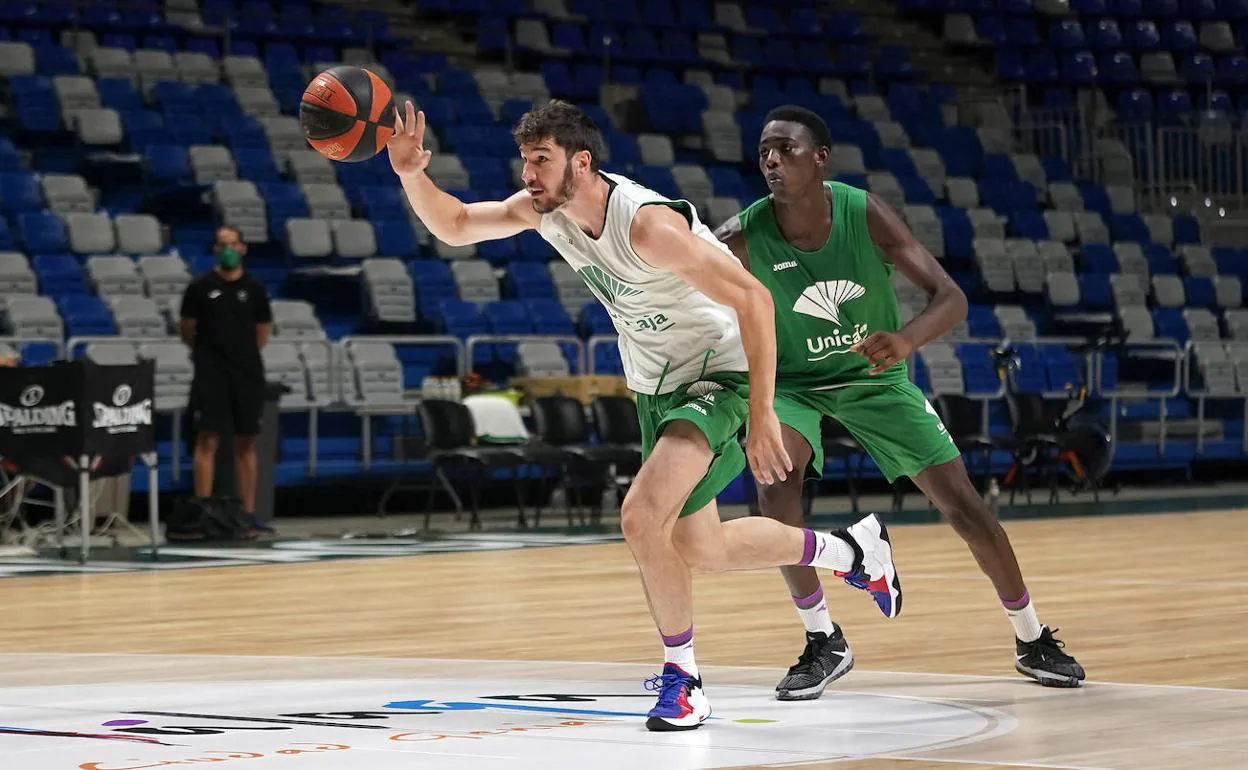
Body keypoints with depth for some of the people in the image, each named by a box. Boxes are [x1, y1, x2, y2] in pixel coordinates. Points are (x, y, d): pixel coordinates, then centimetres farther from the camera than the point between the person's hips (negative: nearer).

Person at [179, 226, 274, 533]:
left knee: (246, 442, 6)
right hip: (211, 373, -2)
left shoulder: (254, 289, 6)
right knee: (208, 439, -8)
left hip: (247, 373, 3)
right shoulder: (200, 287, 0)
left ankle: (249, 513, 10)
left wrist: (242, 355, 11)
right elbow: (187, 332, 7)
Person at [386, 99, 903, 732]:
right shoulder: (545, 210, -6)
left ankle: (682, 677, -9)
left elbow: (752, 298, -30)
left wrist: (761, 413, -33)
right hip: (656, 389, 9)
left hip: (719, 378, -9)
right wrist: (412, 173, -19)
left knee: (641, 517, -27)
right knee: (700, 549, 17)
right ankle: (851, 549, 40)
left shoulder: (647, 223, -29)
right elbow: (454, 227, 2)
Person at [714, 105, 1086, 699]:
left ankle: (1031, 640, 19)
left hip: (875, 376, 1)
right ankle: (823, 643, -15)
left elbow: (951, 298, -23)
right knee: (775, 476, -31)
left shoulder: (865, 214, -23)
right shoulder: (741, 238, -24)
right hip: (795, 382, -1)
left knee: (961, 502, -2)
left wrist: (905, 340, -44)